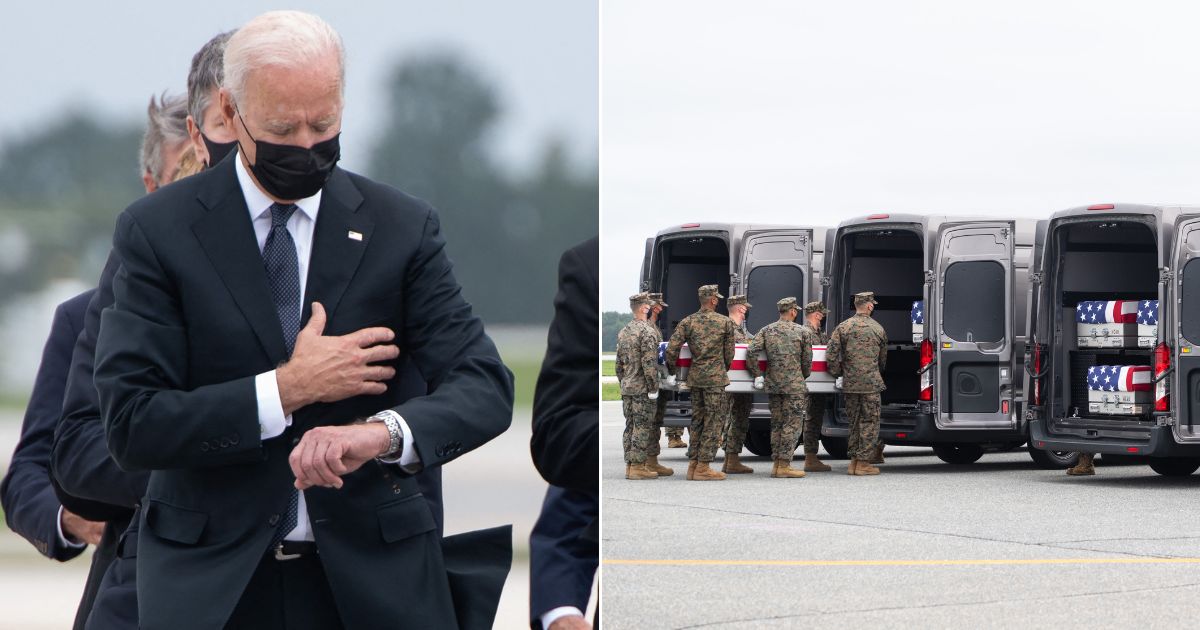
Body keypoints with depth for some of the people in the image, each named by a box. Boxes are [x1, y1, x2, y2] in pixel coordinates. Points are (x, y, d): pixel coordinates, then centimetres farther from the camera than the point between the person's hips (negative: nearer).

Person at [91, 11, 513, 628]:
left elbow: (485, 385, -8)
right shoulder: (156, 230, -5)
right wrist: (286, 390, -18)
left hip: (369, 576, 2)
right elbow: (129, 425, -11)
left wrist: (386, 431, -28)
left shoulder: (402, 227, 0)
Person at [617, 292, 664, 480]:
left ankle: (630, 464, 14)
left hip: (627, 387, 8)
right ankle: (638, 466, -6)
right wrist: (653, 388, -15)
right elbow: (649, 363, -18)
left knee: (631, 427, 11)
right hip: (642, 388, -8)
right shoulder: (646, 332, -13)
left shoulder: (623, 332, 13)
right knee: (643, 428, -5)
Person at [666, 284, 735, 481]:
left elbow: (671, 349, -5)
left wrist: (672, 371, 10)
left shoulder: (688, 322, 3)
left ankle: (693, 464, 15)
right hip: (715, 378, -4)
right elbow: (729, 353, 3)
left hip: (695, 377, 4)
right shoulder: (725, 322, -3)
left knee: (697, 420, 14)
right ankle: (703, 467, -3)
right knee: (713, 422, 0)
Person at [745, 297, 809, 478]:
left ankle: (776, 464, 14)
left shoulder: (767, 330, 6)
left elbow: (751, 352, -5)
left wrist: (757, 375, 3)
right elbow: (807, 360, 2)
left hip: (772, 384, 4)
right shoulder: (801, 331, 0)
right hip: (794, 385, -4)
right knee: (792, 424, -1)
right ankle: (784, 465, -6)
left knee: (776, 423, 13)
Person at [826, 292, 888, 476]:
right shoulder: (877, 328, 2)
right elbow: (883, 358, 12)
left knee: (854, 421, 12)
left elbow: (831, 355, -6)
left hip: (850, 383, 2)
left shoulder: (843, 327, 0)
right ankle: (863, 462, 0)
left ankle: (854, 460, 14)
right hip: (871, 382, -2)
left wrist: (838, 373, 8)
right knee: (870, 422, 3)